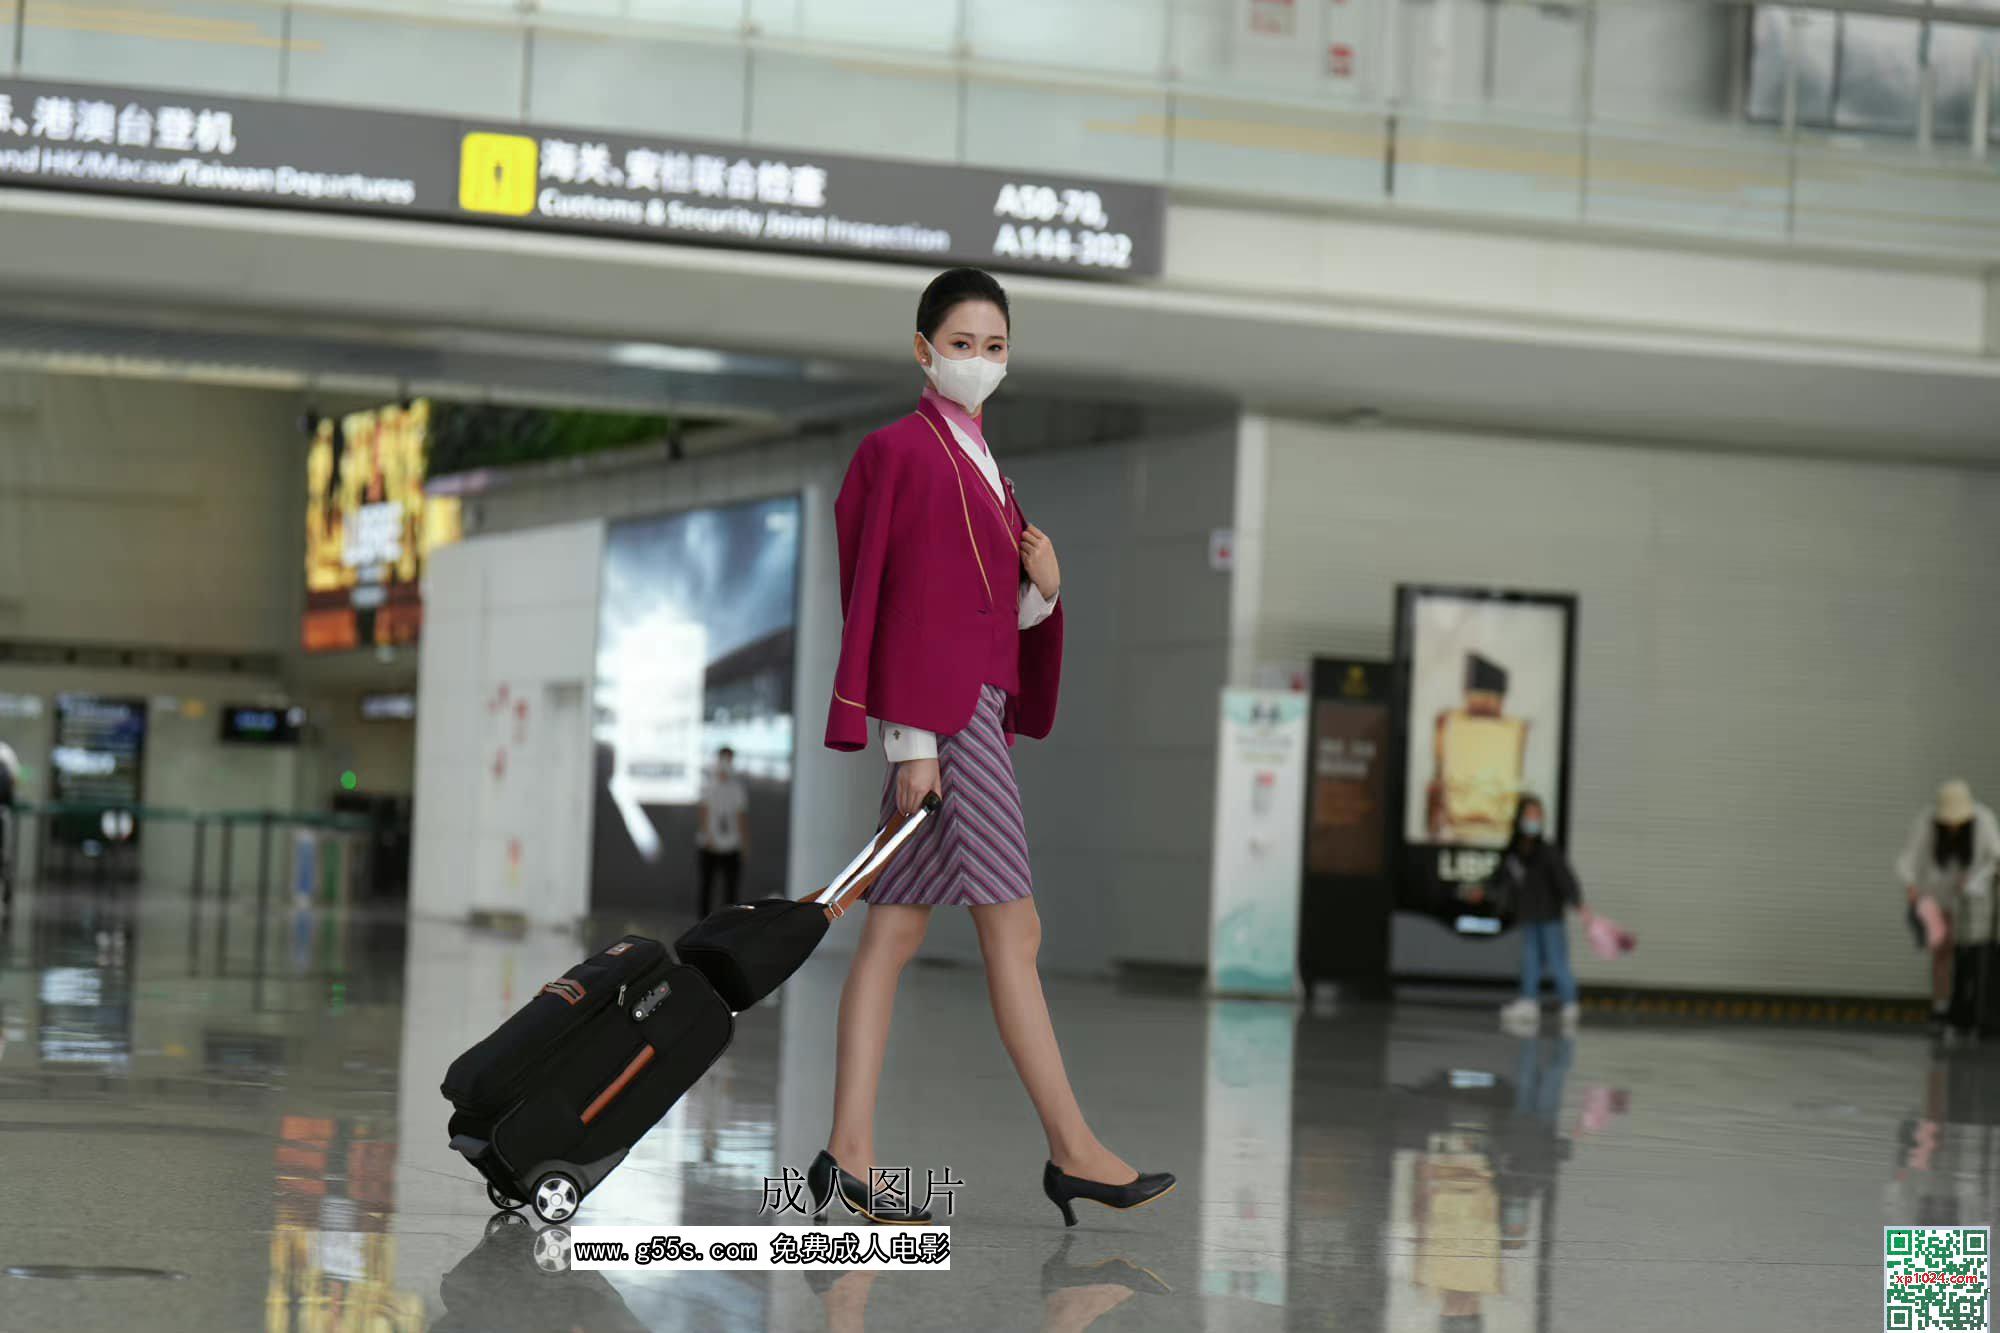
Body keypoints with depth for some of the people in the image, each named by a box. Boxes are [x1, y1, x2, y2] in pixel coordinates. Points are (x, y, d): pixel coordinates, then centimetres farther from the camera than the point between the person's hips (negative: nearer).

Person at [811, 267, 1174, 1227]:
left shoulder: (978, 463, 20)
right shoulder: (907, 449, -7)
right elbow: (895, 598, -13)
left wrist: (1042, 589, -2)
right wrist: (912, 736, -18)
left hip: (975, 706, 9)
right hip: (943, 709, -9)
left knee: (896, 932, 4)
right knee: (1013, 931, -6)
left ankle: (850, 1156, 3)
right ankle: (1072, 1151, -1)